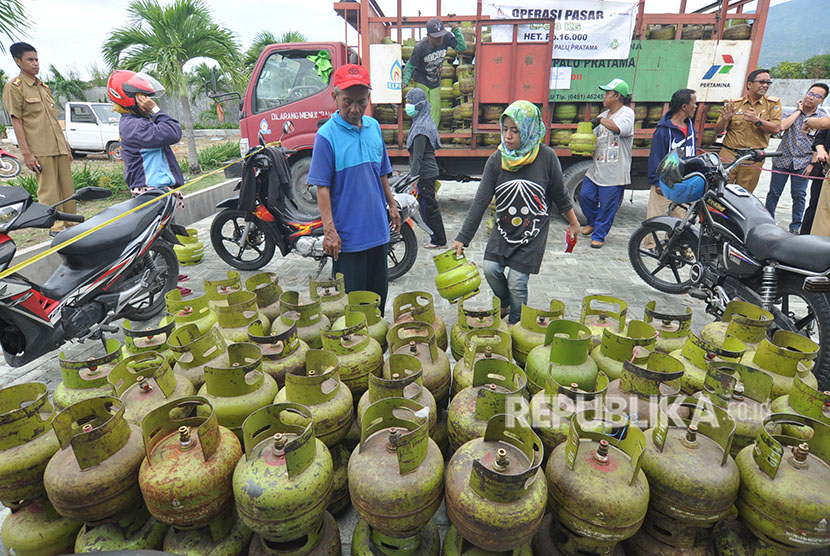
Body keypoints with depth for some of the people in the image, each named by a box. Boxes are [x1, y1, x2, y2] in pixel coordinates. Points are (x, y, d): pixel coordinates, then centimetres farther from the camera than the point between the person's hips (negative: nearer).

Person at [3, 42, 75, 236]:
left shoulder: (44, 87, 20)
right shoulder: (14, 86, -1)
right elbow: (16, 121, -7)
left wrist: (66, 144, 18)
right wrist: (26, 153, -13)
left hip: (59, 147, 7)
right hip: (40, 150, -6)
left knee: (67, 187, 7)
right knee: (49, 190, -5)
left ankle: (71, 223, 15)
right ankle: (56, 227, 0)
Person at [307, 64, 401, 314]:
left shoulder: (374, 126, 7)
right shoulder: (327, 134, -11)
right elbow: (322, 187, -13)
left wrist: (392, 205, 17)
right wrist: (329, 231, -18)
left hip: (378, 229, 6)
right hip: (347, 234, -6)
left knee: (379, 292, 18)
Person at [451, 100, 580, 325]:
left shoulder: (546, 157, -13)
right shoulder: (496, 160, -8)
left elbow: (560, 195, 1)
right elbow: (480, 202, -10)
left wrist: (573, 223, 12)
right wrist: (462, 238, -14)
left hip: (533, 232, -3)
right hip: (503, 229, 3)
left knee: (517, 282, -4)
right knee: (490, 269, -7)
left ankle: (514, 326, 21)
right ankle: (505, 304, 27)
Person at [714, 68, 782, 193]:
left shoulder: (773, 103, 6)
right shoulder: (734, 103, 7)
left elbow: (776, 129, -5)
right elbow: (718, 131, 6)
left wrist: (757, 120, -19)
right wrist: (725, 120, -15)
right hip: (729, 154, 0)